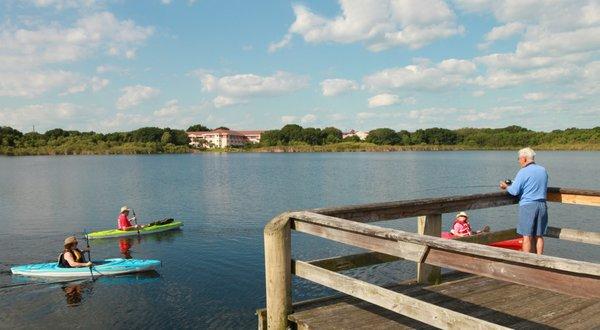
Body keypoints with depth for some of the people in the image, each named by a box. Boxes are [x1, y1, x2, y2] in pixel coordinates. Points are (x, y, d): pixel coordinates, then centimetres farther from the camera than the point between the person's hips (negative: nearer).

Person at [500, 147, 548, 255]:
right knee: (539, 235, 11)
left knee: (527, 236, 0)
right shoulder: (543, 170, 10)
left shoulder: (523, 172, -11)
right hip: (542, 205, 6)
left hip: (528, 206, -6)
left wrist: (506, 186, 7)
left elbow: (514, 191, -14)